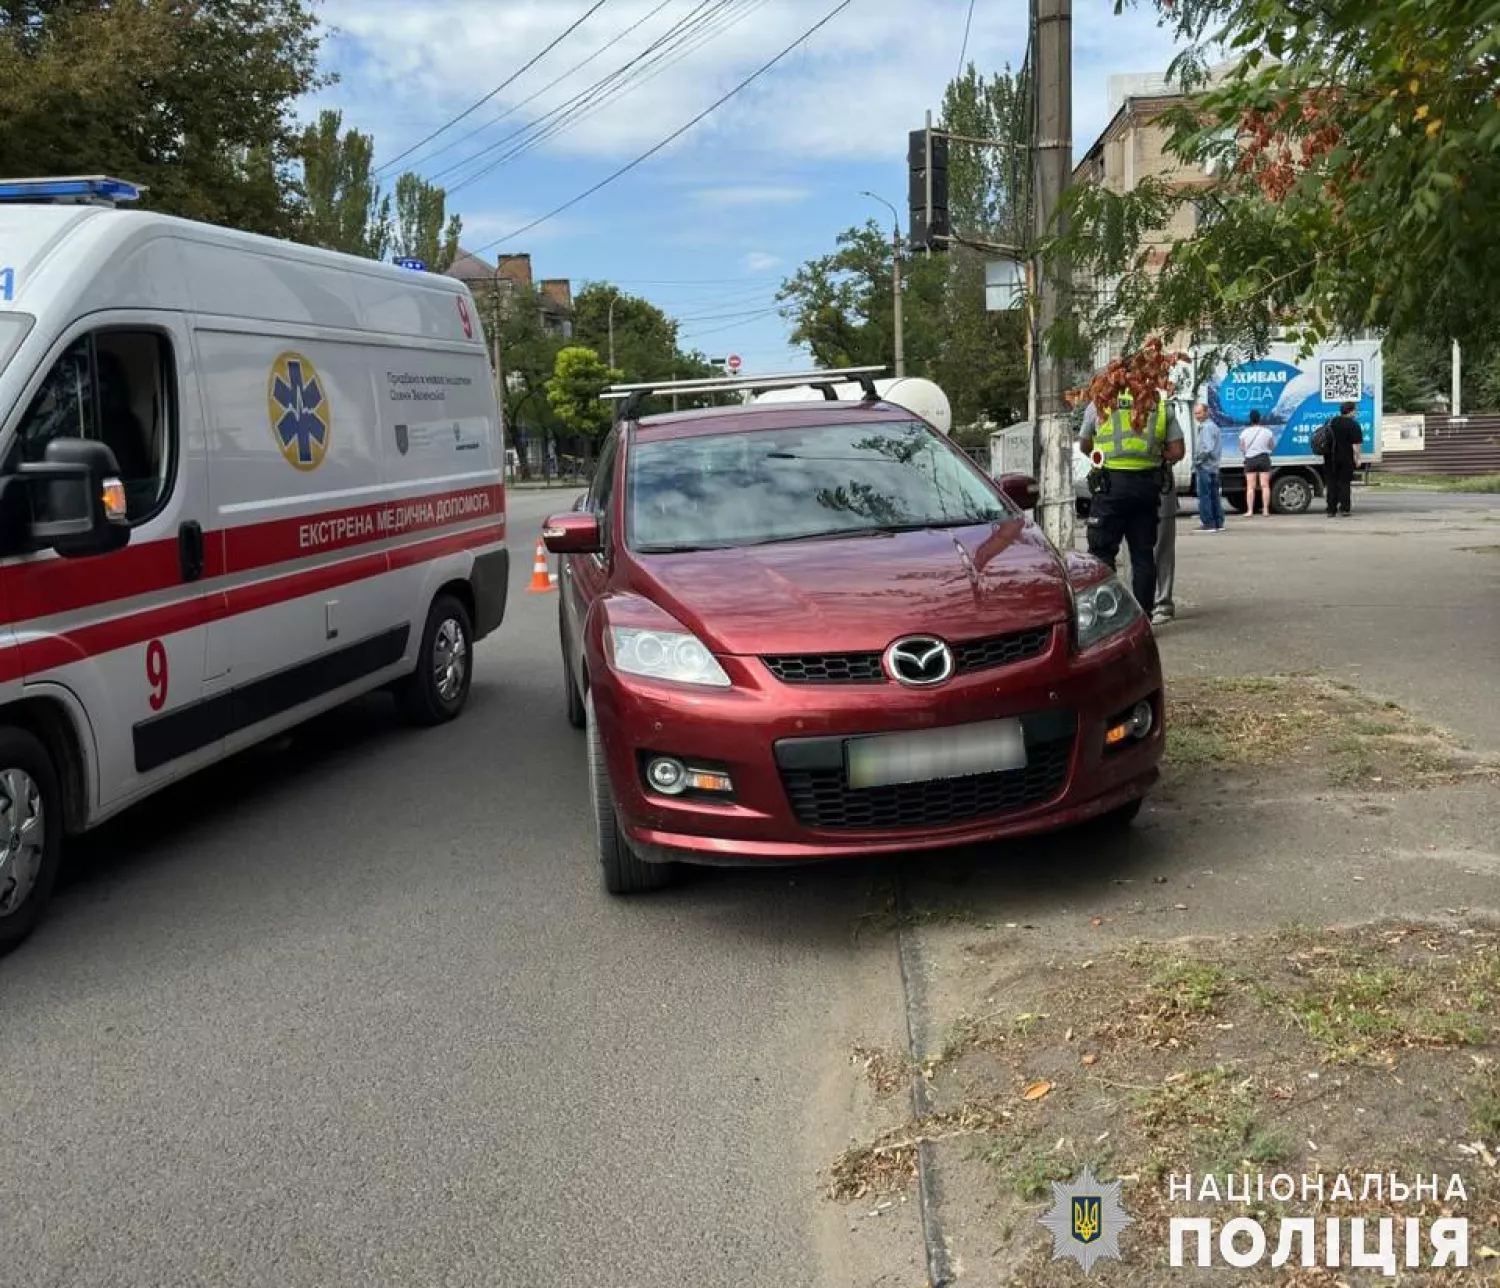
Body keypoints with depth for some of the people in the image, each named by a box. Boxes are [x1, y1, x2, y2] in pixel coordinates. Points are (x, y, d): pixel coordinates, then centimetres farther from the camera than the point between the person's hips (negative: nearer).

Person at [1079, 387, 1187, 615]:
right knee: (1143, 554, 9)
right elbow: (1177, 451, 4)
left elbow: (1084, 446, 16)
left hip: (1112, 483, -3)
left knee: (1102, 552, 2)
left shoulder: (1099, 404, 5)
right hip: (1147, 485, 3)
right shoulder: (1162, 407, 9)